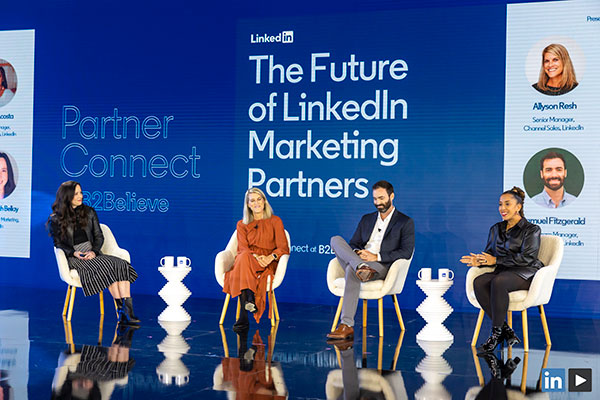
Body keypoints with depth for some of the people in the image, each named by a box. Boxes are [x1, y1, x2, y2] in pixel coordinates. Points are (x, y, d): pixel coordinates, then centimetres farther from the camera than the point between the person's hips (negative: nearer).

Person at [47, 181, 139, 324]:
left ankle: (128, 310, -36)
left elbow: (99, 236, 12)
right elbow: (58, 243, 3)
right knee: (105, 267, -33)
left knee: (122, 265, -26)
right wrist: (73, 253, -16)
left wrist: (94, 251, -9)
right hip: (74, 258, -4)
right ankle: (121, 308, -33)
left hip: (92, 253, 4)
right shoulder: (56, 219, 5)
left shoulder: (89, 212, 16)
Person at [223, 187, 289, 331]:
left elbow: (284, 248, 4)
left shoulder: (275, 221, 14)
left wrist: (270, 257, -17)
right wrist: (256, 257, -19)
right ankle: (249, 299, -49)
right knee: (243, 258, -36)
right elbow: (243, 248, 3)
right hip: (247, 261, 2)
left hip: (268, 263, -2)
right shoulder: (242, 225, 19)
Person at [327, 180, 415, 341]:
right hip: (360, 260, 5)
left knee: (352, 270, -37)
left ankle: (347, 325, -42)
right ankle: (360, 267, -44)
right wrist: (357, 252, -4)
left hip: (382, 267, -5)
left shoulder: (405, 222, 9)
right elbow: (353, 244, 23)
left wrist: (376, 256, -14)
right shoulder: (366, 219, 26)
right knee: (336, 240, -19)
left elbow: (406, 252, -3)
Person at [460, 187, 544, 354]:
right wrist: (479, 261, -8)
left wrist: (495, 260, -17)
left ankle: (496, 334, -29)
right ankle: (506, 330, -26)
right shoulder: (496, 229, 19)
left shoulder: (531, 230, 0)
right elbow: (489, 253, 18)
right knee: (478, 282, -28)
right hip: (503, 272, 6)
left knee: (498, 282, -38)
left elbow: (527, 257, -12)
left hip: (525, 273, -6)